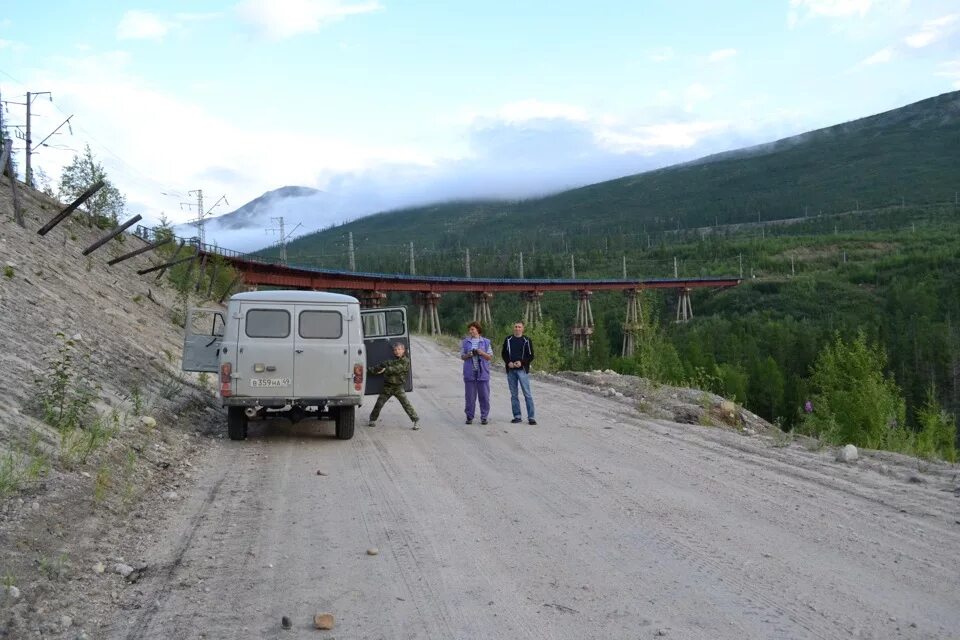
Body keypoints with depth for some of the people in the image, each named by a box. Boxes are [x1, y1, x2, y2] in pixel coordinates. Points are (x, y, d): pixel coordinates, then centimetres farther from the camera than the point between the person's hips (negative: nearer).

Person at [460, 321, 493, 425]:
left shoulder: (486, 342, 5)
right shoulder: (465, 342, 8)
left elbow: (490, 357, 6)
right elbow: (462, 356, 11)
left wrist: (482, 353, -12)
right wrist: (468, 355, -10)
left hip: (483, 372, -1)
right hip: (469, 372, 1)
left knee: (484, 395, 1)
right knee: (470, 395, 2)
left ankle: (484, 417, 10)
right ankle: (469, 417, 11)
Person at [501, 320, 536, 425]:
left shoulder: (527, 341, 2)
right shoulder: (508, 340, 10)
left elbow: (531, 356, 2)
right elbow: (503, 353, 13)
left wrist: (521, 362, -13)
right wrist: (508, 362, -5)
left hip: (522, 370, -3)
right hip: (511, 370, 3)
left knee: (527, 394, -7)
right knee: (514, 394, 6)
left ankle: (531, 417, -5)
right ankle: (517, 416, 13)